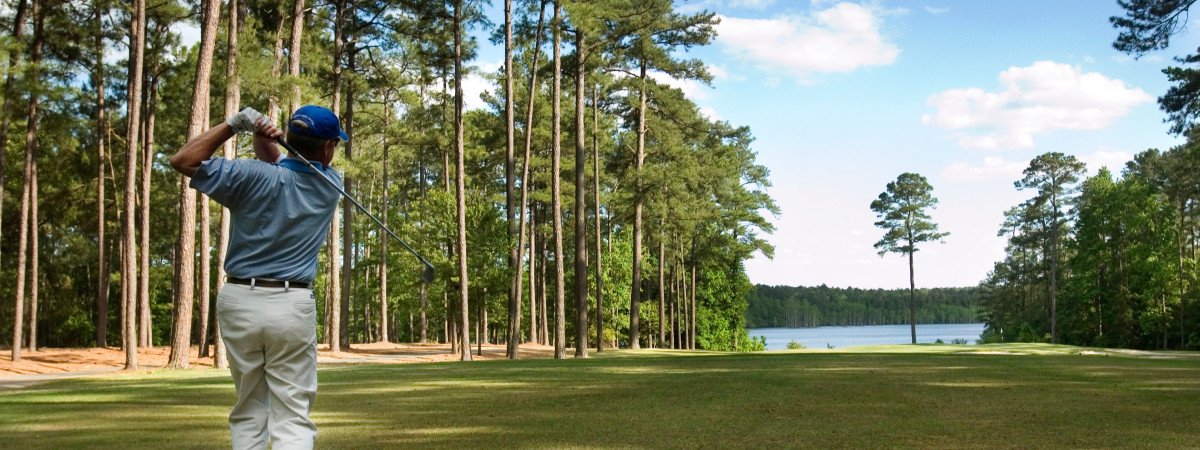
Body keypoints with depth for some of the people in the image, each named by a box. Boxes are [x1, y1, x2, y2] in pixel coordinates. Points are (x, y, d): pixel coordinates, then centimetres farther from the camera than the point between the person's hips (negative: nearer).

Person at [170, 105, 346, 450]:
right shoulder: (330, 185, 0)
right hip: (292, 306, -1)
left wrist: (234, 125, -4)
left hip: (239, 302, 1)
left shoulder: (255, 177, -9)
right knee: (293, 417, -1)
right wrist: (264, 137, -6)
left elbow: (182, 161, -3)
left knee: (249, 412, 15)